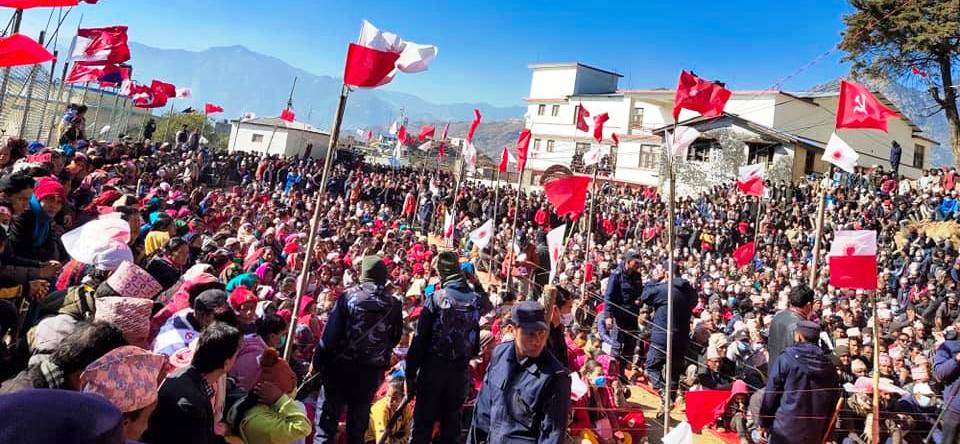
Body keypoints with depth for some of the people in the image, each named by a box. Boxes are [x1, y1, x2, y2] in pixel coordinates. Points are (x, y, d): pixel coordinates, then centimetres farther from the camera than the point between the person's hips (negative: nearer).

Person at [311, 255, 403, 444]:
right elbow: (395, 339, 2)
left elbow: (330, 334, -11)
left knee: (325, 425, 7)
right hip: (372, 372, 3)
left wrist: (317, 362, -4)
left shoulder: (349, 296, -8)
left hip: (341, 367, -3)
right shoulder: (394, 305, 0)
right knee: (358, 429, 15)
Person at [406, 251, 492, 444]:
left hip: (433, 366, -3)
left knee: (423, 422, 6)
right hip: (460, 369, 3)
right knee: (451, 422, 15)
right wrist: (477, 284, 17)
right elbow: (488, 307, 26)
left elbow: (420, 339, -11)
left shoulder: (436, 298, -11)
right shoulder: (476, 298, -2)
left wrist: (410, 374, -6)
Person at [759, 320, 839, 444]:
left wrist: (764, 422, 3)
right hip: (814, 433, 4)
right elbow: (833, 402, 9)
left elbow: (771, 394, -7)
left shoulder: (785, 359, -8)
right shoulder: (829, 364, 6)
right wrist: (824, 433, 15)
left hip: (785, 428, -4)